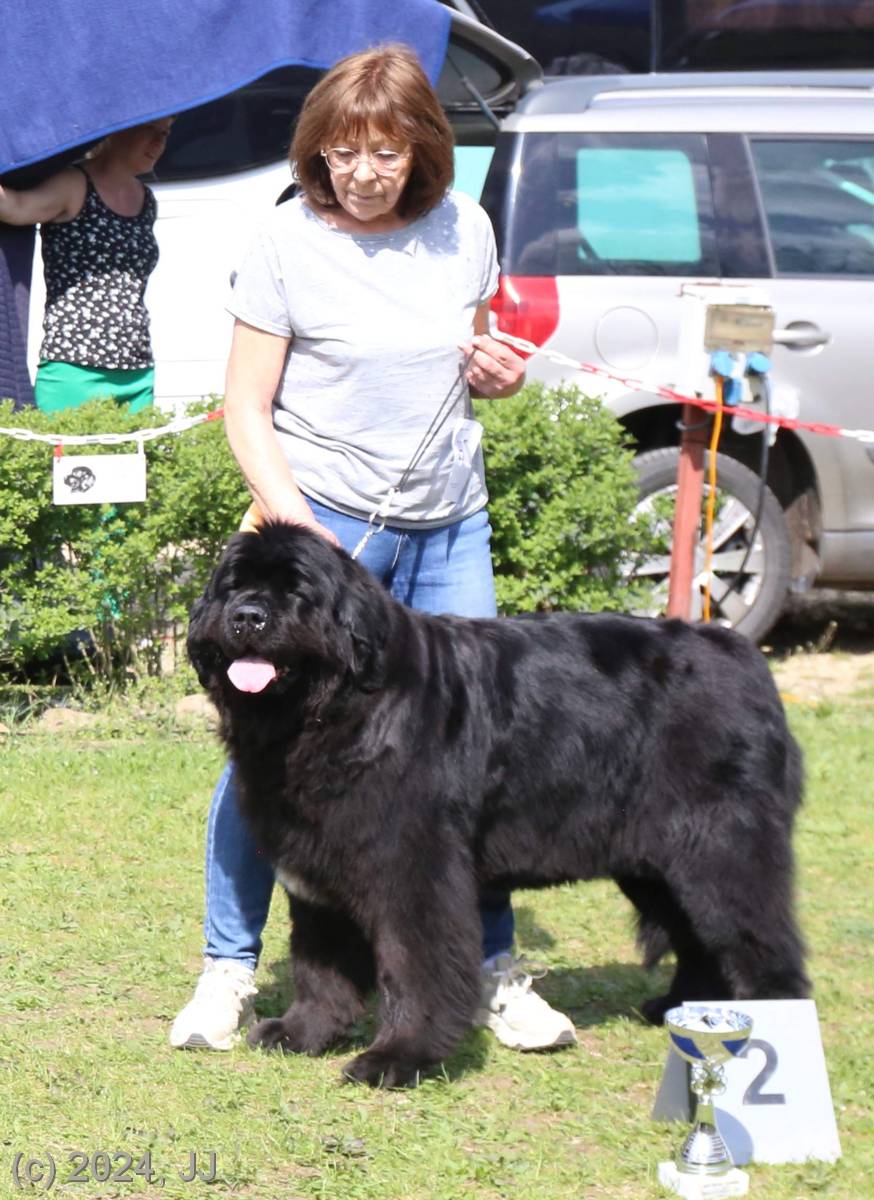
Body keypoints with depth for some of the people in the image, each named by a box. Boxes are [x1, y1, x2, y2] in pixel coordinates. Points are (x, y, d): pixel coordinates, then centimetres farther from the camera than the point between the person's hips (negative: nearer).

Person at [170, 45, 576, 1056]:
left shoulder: (464, 230, 4)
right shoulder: (289, 242, -8)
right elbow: (246, 406, -5)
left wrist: (500, 373, -3)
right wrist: (290, 517, -19)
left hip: (450, 525, 4)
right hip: (326, 520, -3)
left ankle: (492, 972, 12)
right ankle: (228, 970, 7)